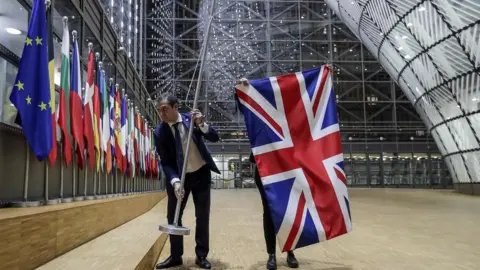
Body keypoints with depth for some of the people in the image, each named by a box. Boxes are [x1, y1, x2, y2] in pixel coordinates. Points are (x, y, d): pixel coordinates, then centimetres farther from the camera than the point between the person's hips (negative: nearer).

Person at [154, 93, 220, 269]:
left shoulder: (190, 118, -8)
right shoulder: (159, 132, -10)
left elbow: (215, 138, -9)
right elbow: (165, 162, -12)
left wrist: (202, 125, -28)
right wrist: (175, 181, -27)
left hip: (201, 173, 0)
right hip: (178, 176, 0)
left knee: (203, 216, 4)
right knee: (173, 216, 4)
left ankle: (201, 256, 17)